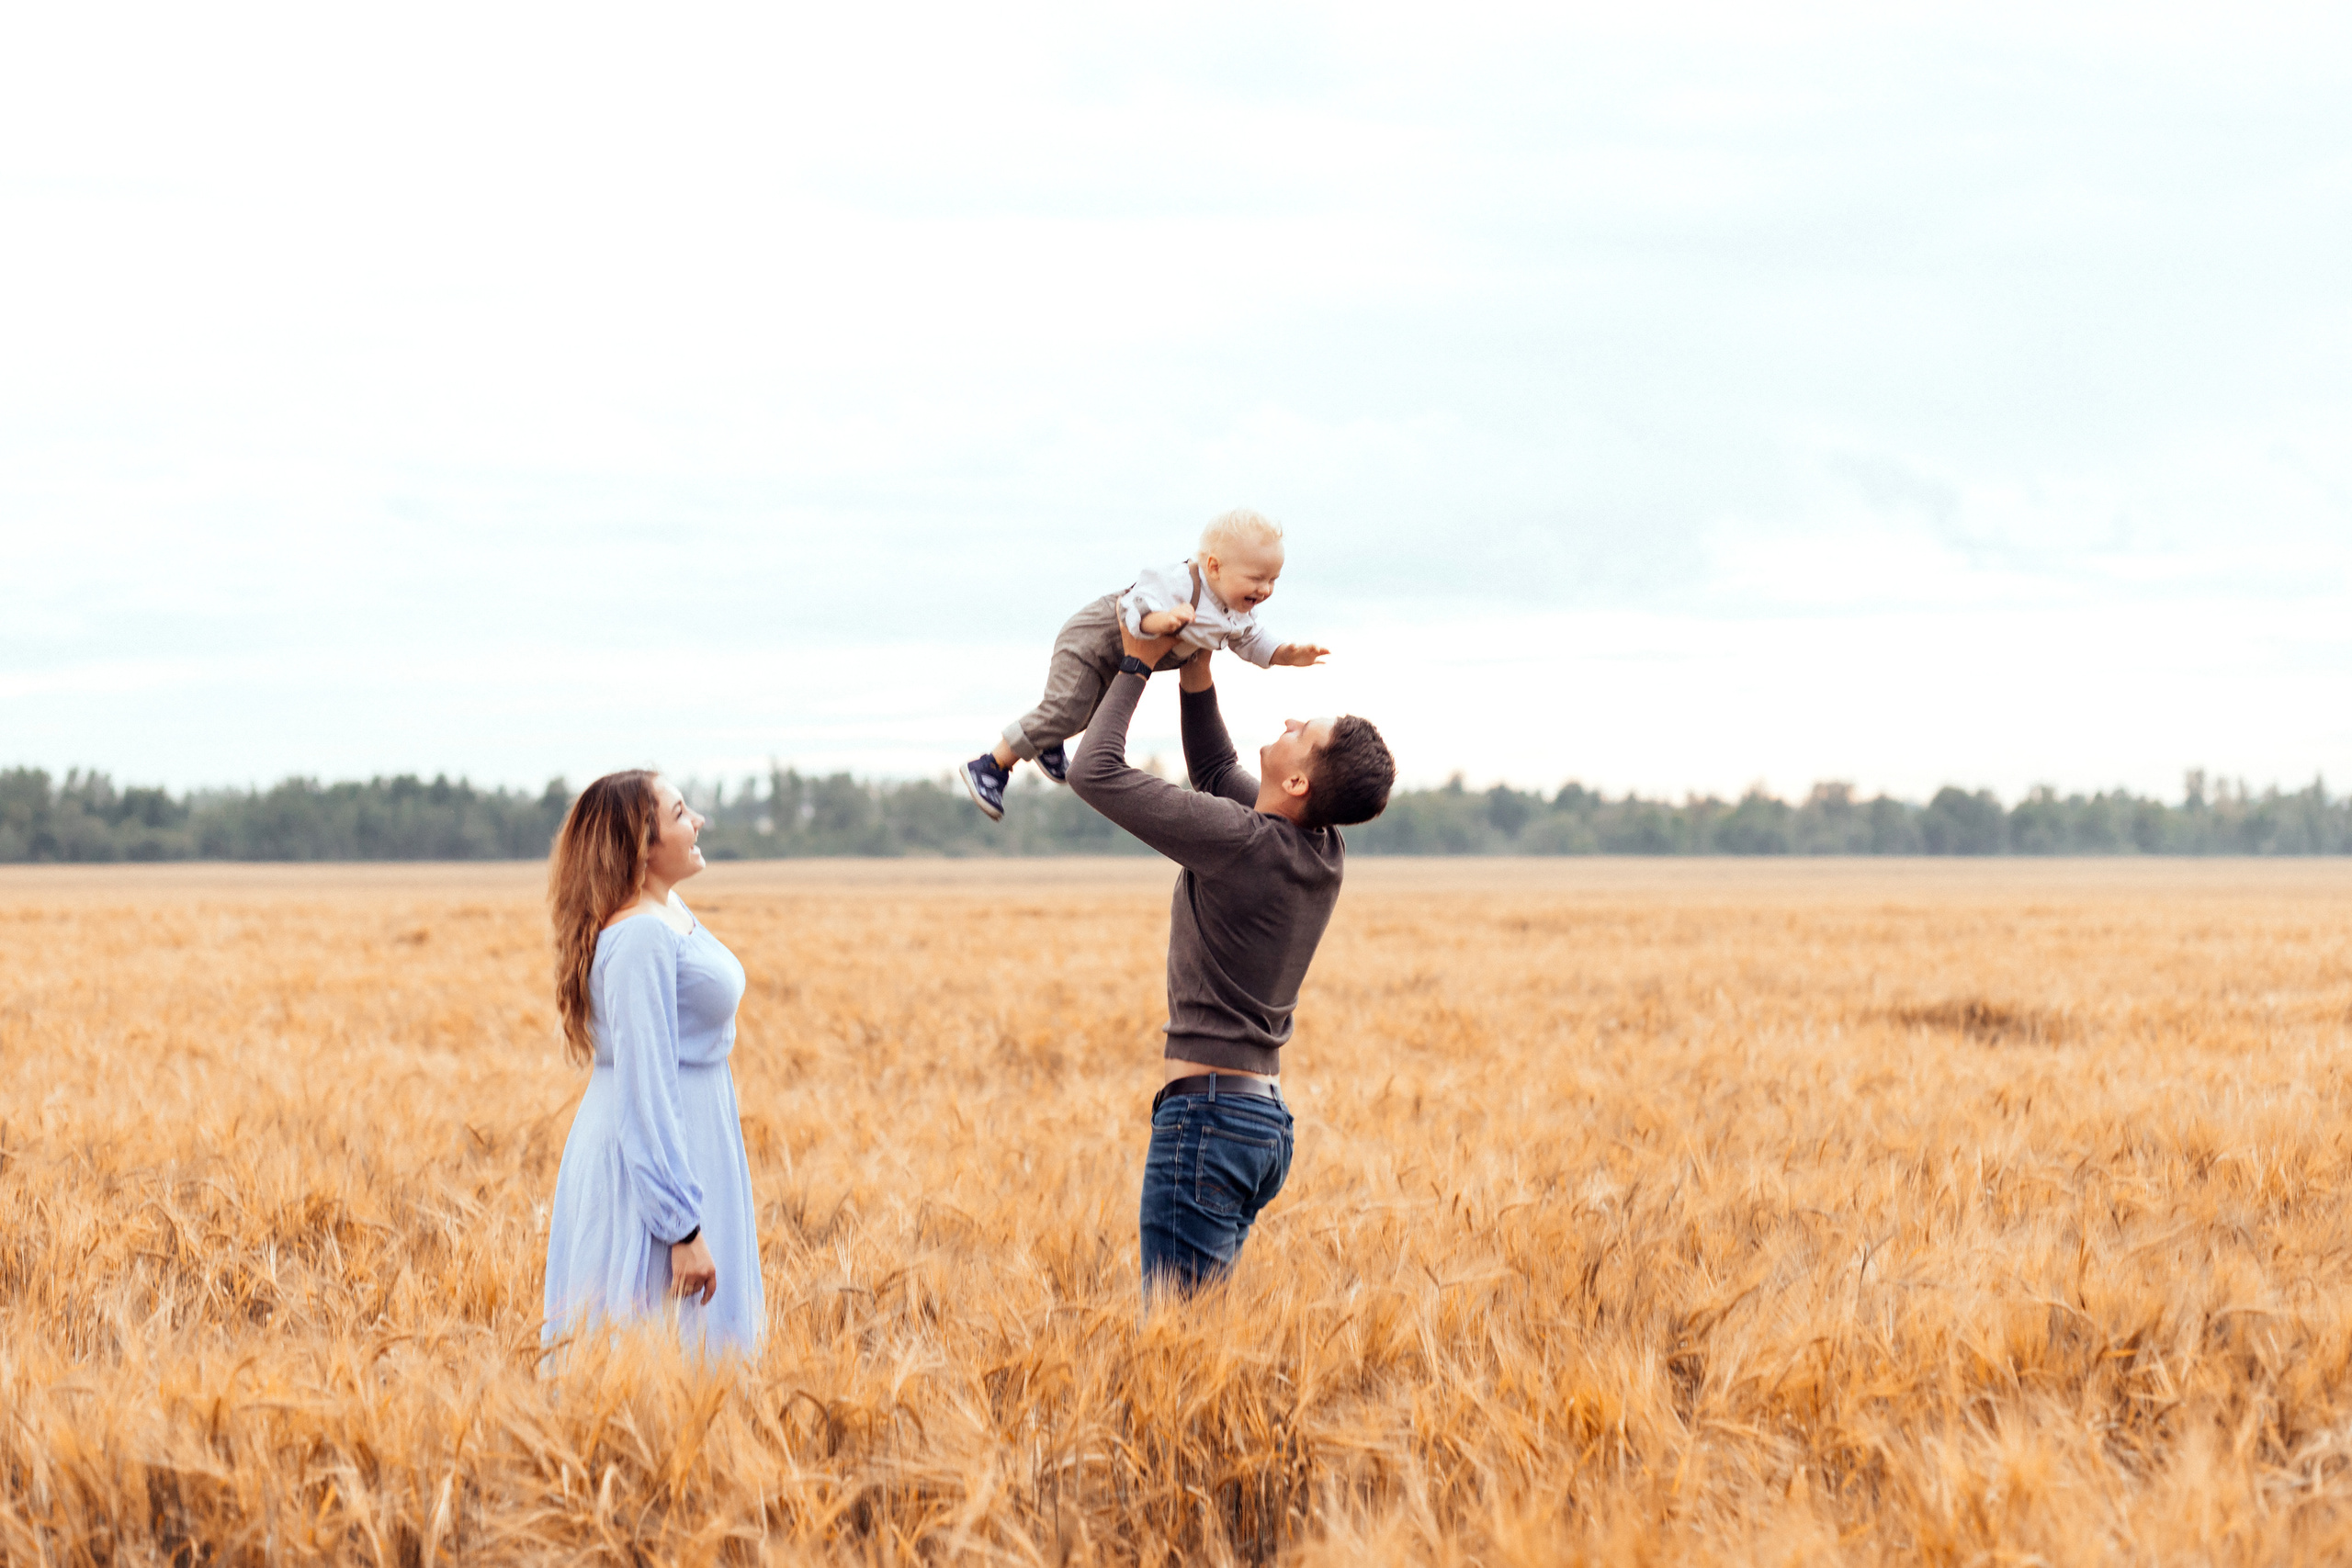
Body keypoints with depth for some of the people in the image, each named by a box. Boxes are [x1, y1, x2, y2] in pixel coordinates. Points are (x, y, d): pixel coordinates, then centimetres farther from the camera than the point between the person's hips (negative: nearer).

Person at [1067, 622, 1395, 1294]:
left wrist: (1136, 666, -2)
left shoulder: (1239, 841, -19)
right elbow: (1217, 772, 25)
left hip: (1206, 1109, -9)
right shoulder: (1325, 852, 5)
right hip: (1269, 1117, 9)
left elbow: (1095, 773, -13)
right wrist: (1196, 673, 15)